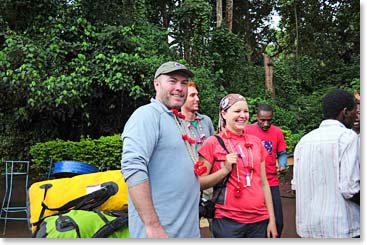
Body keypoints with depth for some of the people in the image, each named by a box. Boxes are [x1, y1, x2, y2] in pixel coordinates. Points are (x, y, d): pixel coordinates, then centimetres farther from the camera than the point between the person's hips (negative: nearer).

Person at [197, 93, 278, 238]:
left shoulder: (256, 142, 8)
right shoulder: (213, 143, -5)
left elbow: (263, 183, 11)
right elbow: (199, 184, -7)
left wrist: (272, 219, 9)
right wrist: (225, 169, -18)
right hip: (228, 221, -4)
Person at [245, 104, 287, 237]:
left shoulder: (277, 132, 3)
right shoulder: (247, 131, -4)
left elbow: (282, 153, 10)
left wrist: (282, 165, -9)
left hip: (272, 182, 2)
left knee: (277, 221, 3)